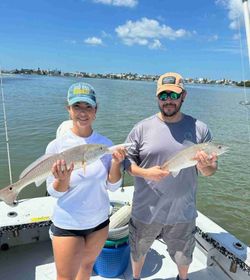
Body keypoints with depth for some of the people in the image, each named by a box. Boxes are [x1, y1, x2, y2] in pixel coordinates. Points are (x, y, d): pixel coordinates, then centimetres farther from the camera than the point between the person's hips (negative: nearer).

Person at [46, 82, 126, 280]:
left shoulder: (106, 144, -9)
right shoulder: (56, 146, -17)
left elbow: (113, 186, -4)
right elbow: (54, 192, -10)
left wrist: (115, 163, -22)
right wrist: (64, 178, -30)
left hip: (99, 220, 3)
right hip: (67, 225, -3)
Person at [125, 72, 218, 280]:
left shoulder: (199, 128, -6)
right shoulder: (142, 128, -9)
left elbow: (210, 171, -1)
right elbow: (126, 160, -3)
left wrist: (205, 166, -24)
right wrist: (146, 173, -21)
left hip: (182, 213, 1)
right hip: (145, 211, 0)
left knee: (184, 257, 26)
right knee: (138, 251, 25)